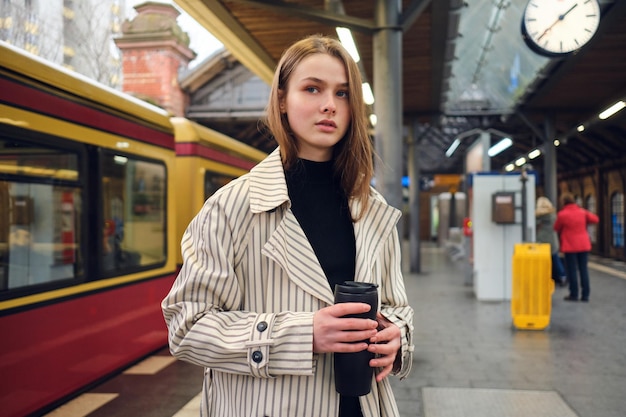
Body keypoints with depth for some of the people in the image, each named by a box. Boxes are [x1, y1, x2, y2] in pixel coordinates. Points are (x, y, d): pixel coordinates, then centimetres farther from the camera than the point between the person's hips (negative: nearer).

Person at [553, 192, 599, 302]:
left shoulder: (562, 214, -12)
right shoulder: (582, 212, 0)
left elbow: (556, 228, 0)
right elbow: (595, 219, 10)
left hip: (570, 246, -4)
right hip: (584, 245, 4)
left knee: (572, 270, 3)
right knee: (583, 269, 8)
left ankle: (574, 294, 6)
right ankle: (585, 295, 11)